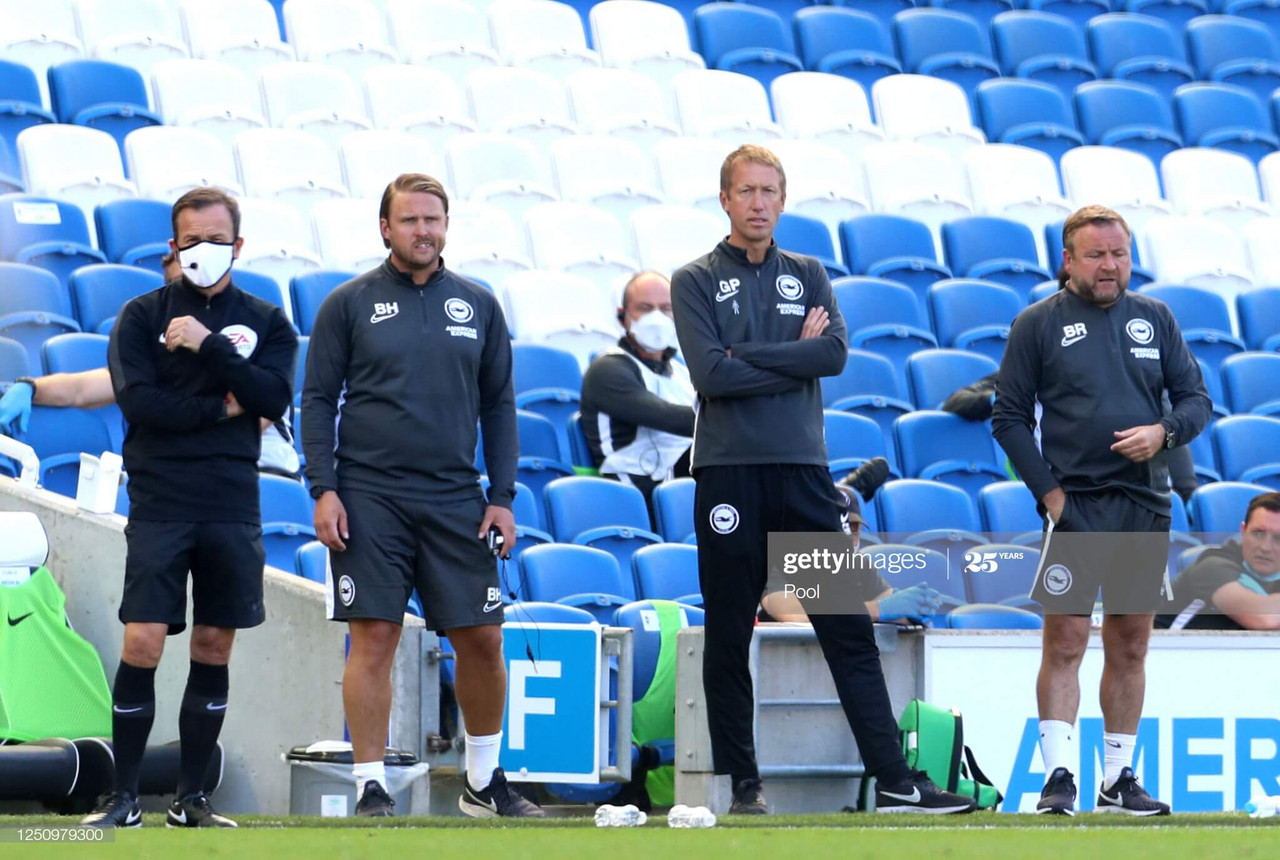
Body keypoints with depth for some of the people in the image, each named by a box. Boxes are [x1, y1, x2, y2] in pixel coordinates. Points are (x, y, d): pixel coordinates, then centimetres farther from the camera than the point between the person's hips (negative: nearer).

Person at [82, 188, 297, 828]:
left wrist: (210, 345, -14)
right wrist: (220, 408, -6)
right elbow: (138, 401, -8)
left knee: (214, 649, 5)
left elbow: (273, 398, -6)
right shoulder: (142, 317, 5)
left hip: (233, 508, 2)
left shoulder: (266, 323, 11)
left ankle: (191, 799, 12)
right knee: (142, 644, -10)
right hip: (160, 504, -2)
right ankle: (122, 798, -4)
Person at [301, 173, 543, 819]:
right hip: (369, 498, -2)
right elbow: (318, 401, 3)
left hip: (456, 500, 3)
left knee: (481, 637, 2)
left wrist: (503, 495, 6)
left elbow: (498, 406, 14)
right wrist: (323, 489, -7)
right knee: (373, 637, -5)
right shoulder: (349, 305, 3)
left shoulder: (478, 306, 11)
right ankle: (371, 786, 1)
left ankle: (485, 781, 18)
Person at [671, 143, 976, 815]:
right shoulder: (696, 282, 5)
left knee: (849, 629, -1)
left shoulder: (807, 275, 15)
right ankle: (740, 781, 9)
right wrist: (794, 358, -5)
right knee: (728, 638, 2)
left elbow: (834, 353, -2)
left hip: (802, 470, 2)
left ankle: (894, 779, -4)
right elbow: (711, 374, -10)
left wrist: (746, 353, -7)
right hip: (729, 473, -2)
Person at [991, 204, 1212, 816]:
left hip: (1146, 506, 4)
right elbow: (1009, 417, 1)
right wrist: (1047, 491, -7)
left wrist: (1163, 432, -10)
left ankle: (1119, 779, 14)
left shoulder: (1154, 319, 11)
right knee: (1065, 642, -10)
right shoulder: (1038, 324, 1)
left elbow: (1196, 397, 12)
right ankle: (1058, 777, -10)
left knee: (1130, 645, 7)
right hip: (1075, 505, -4)